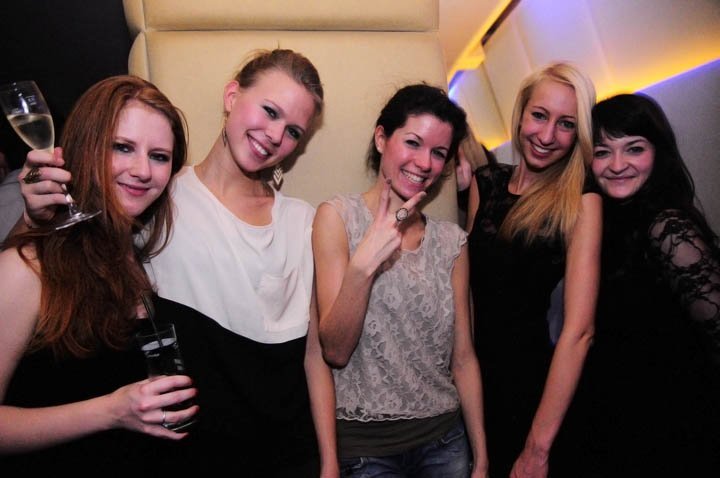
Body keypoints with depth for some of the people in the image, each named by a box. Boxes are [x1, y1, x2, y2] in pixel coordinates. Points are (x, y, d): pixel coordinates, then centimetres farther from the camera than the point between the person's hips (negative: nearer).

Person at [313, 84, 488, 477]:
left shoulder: (451, 241, 2)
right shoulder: (338, 217, -9)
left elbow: (463, 358, 5)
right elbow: (335, 350, -14)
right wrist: (362, 265, -28)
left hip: (444, 440, 4)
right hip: (364, 446, -3)